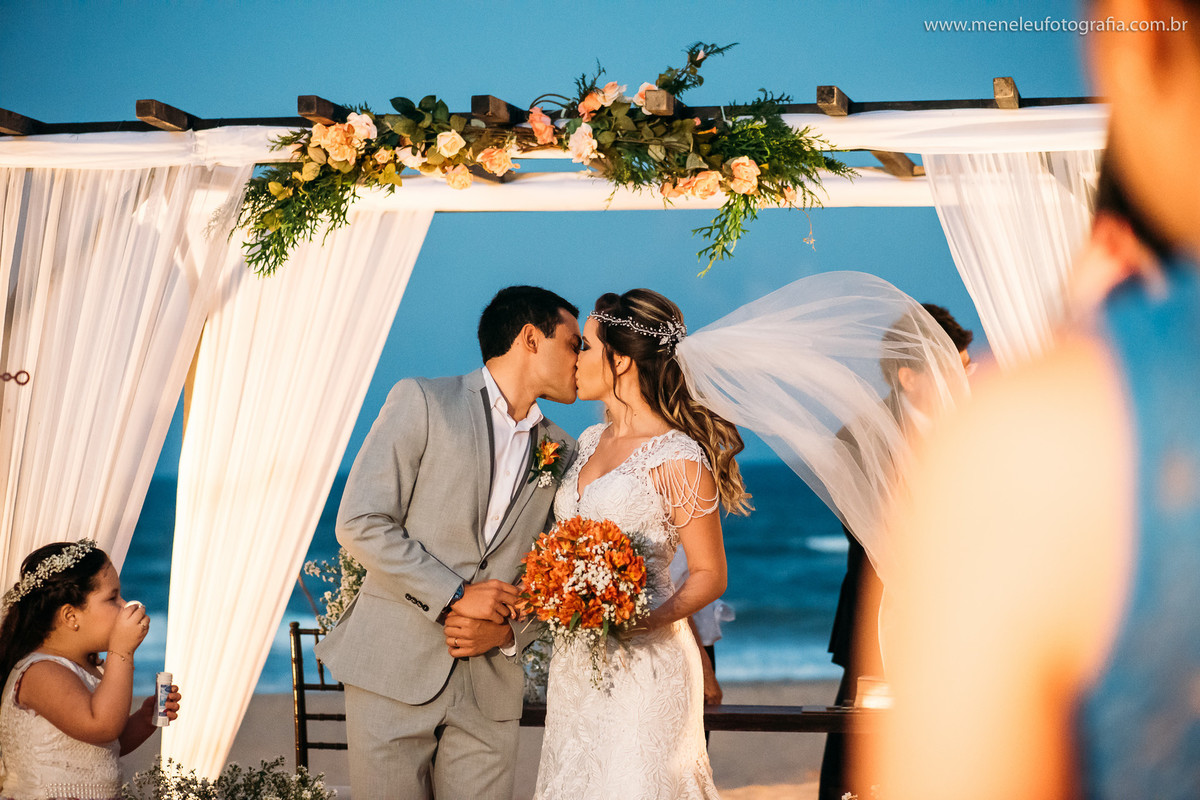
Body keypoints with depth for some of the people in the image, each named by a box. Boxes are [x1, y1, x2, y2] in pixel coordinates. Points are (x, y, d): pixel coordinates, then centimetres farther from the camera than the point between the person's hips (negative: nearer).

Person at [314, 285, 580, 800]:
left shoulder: (562, 453, 13)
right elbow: (361, 525, -8)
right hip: (393, 673, -4)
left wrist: (508, 632, -4)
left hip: (489, 693, 4)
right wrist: (454, 595, -13)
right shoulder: (421, 402, -1)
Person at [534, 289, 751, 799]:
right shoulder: (590, 442, 12)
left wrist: (654, 619, -24)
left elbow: (710, 574, -8)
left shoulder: (677, 459, -12)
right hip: (575, 663, 8)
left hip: (642, 663, -7)